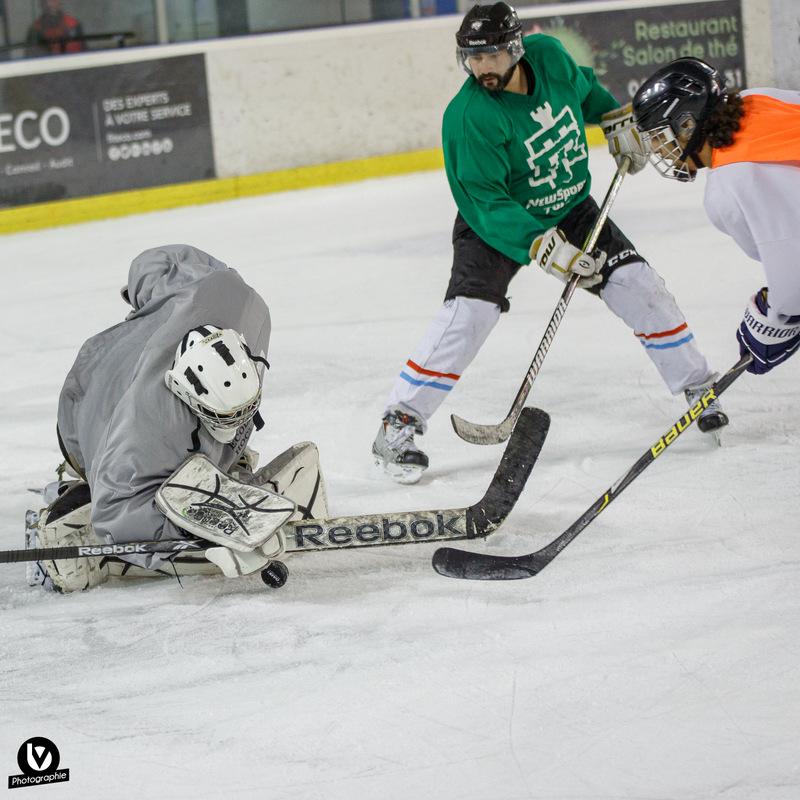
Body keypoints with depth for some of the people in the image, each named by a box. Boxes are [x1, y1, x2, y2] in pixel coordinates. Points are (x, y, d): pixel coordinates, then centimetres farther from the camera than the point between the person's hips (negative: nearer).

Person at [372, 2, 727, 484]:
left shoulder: (548, 56, -15)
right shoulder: (468, 118, -29)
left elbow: (582, 86, 12)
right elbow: (483, 201, -29)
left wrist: (618, 119, 10)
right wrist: (540, 246, -36)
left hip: (569, 207, 5)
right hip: (497, 221, -5)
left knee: (638, 284, -2)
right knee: (469, 312, -22)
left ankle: (698, 386, 17)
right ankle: (399, 426, -16)